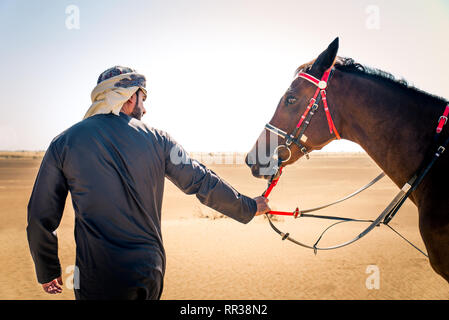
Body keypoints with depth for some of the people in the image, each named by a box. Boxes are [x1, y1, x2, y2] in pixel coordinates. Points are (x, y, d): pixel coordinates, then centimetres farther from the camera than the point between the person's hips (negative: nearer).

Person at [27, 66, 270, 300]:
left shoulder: (63, 143, -1)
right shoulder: (155, 139, 0)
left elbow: (40, 217, 1)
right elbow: (203, 182, 4)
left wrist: (47, 272, 14)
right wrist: (249, 207, 18)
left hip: (98, 281, -1)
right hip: (151, 274, 2)